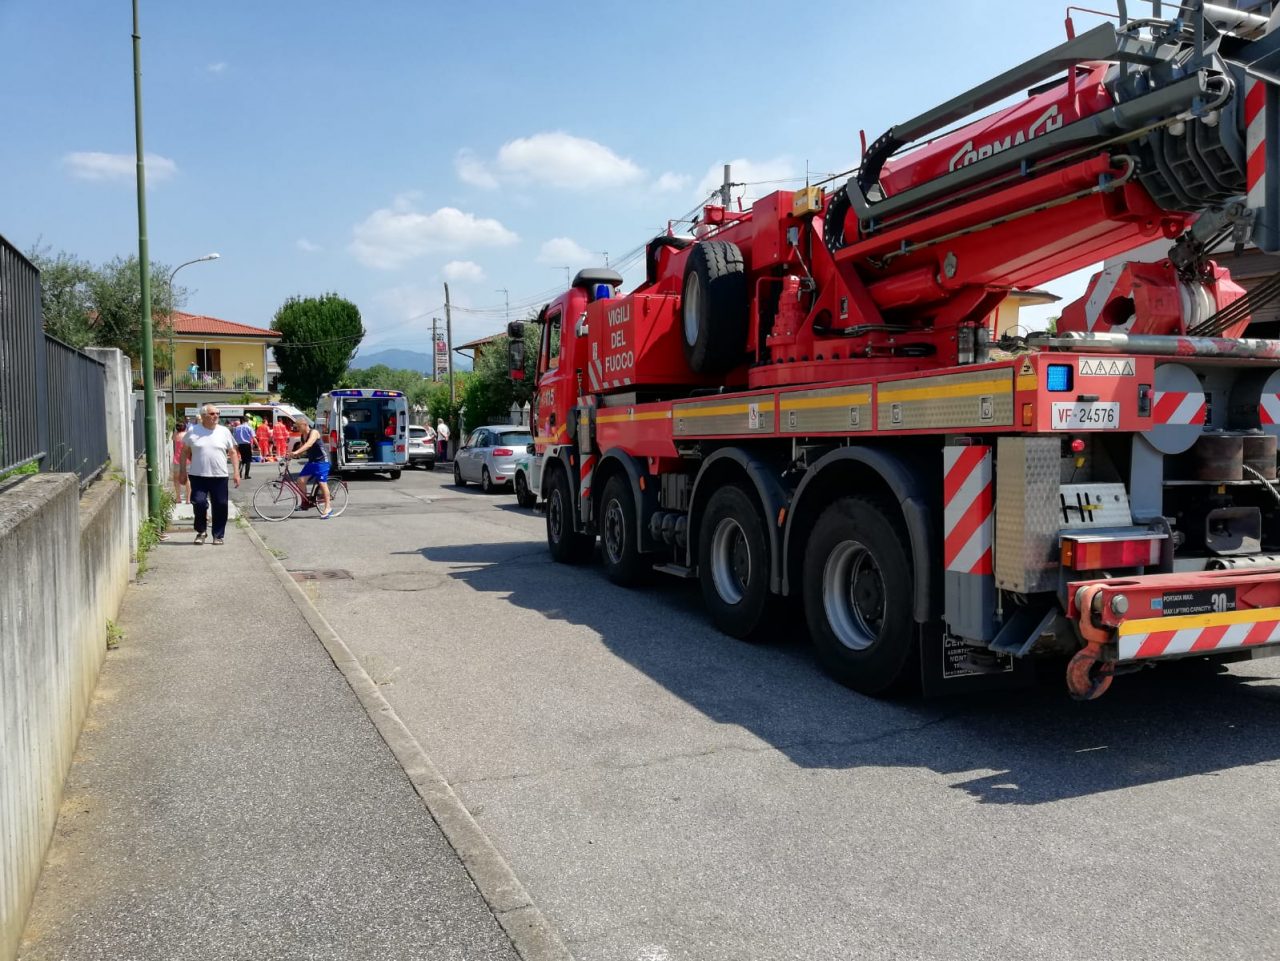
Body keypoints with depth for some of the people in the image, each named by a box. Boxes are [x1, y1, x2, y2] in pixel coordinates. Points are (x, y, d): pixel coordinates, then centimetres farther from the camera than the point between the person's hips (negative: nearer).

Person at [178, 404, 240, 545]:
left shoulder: (224, 431, 6)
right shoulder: (193, 432, 4)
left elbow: (233, 453, 8)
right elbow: (185, 452, 10)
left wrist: (236, 472, 0)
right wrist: (183, 472, 5)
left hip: (219, 476, 1)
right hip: (198, 475, -1)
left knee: (220, 505, 0)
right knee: (199, 502, -10)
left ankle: (218, 535, 13)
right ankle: (201, 531, 13)